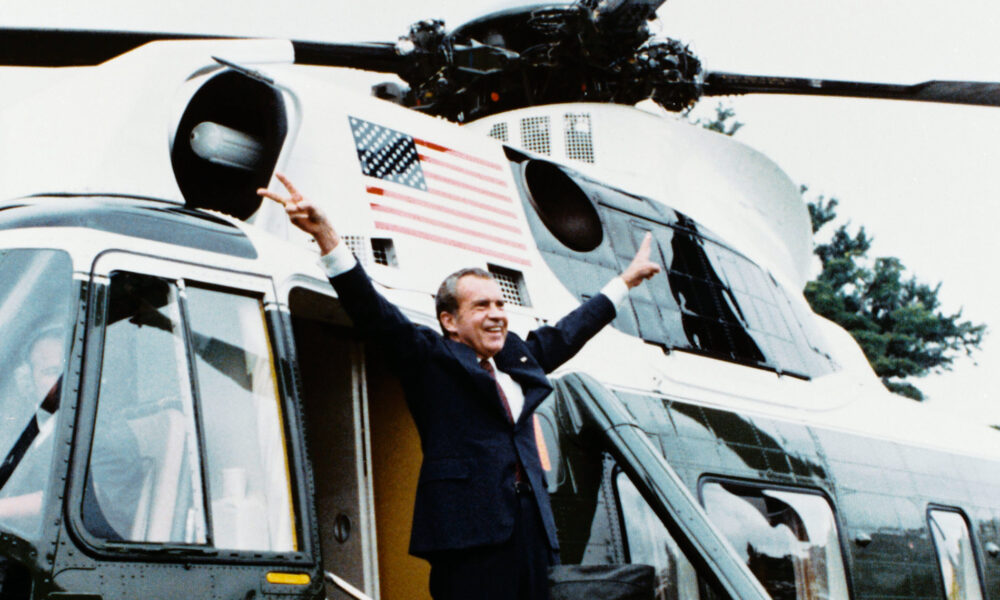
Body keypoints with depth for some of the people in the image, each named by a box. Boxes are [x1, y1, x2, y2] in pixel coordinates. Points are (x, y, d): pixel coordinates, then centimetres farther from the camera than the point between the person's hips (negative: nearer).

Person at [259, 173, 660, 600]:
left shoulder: (518, 358, 23)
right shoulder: (432, 359, 4)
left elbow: (567, 333, 38)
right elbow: (373, 311, -7)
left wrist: (625, 280, 48)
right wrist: (326, 236, -19)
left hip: (531, 528, 7)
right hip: (470, 531, -6)